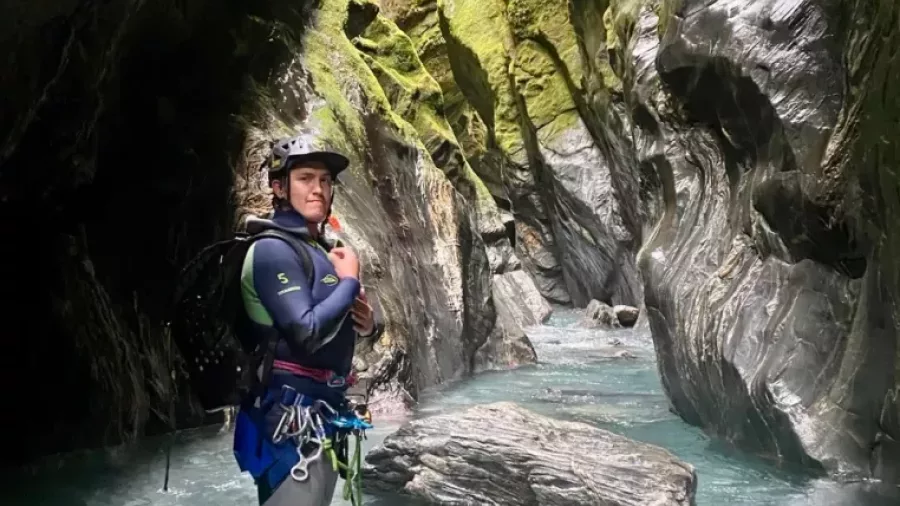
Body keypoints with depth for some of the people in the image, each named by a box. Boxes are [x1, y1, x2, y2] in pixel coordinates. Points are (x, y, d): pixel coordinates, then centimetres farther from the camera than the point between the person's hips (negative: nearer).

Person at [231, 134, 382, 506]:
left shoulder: (324, 249, 14)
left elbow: (338, 321, 24)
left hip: (324, 415, 9)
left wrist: (369, 325, 0)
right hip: (291, 420, -9)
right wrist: (350, 282, -12)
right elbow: (306, 334, -25)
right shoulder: (273, 249, -14)